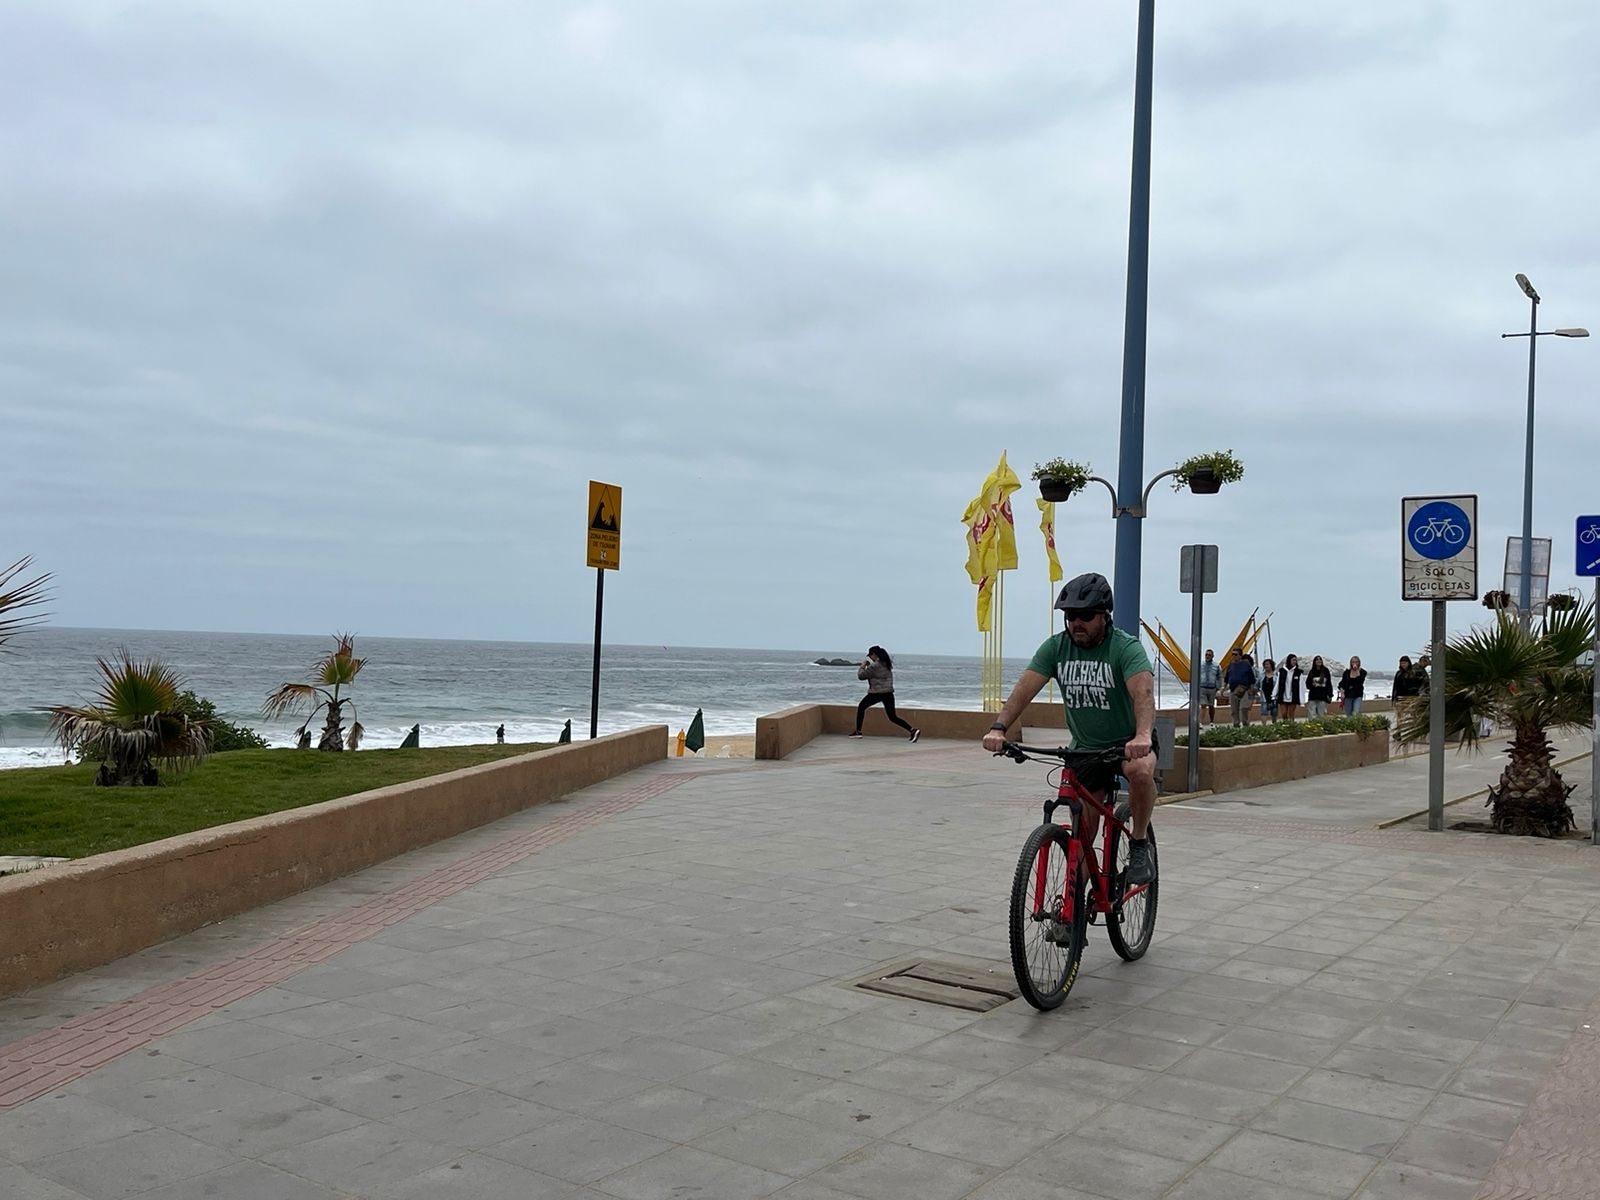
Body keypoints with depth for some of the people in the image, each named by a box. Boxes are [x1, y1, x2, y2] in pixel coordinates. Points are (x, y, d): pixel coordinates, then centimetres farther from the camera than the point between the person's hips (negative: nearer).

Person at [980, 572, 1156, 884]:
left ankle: (1139, 846, -15)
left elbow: (1143, 692, -35)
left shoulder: (1126, 647, -18)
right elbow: (1025, 688, -17)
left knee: (1141, 771, -36)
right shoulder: (1056, 647, -6)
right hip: (1084, 748, 4)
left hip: (1129, 742, -4)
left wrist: (1143, 735, -54)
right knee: (1081, 834, 3)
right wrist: (999, 728, -34)